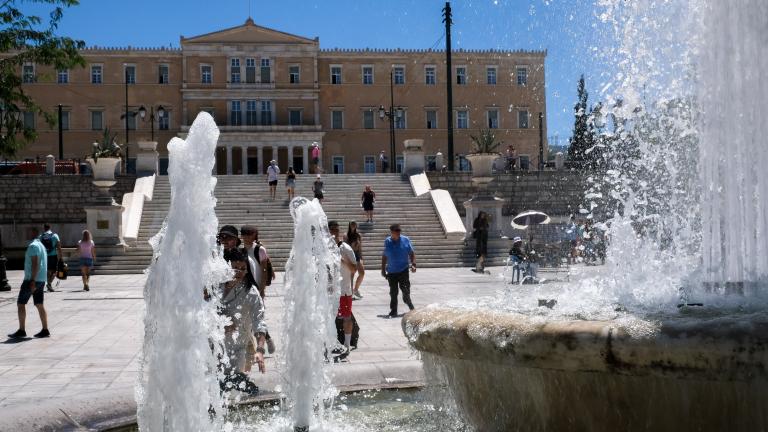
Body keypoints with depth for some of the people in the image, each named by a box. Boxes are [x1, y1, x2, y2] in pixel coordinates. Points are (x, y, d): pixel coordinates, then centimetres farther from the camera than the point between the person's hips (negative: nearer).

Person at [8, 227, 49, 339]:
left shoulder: (33, 246, -14)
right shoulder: (41, 245, 18)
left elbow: (35, 264, -21)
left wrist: (32, 281, -24)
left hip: (32, 279, -9)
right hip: (41, 279, 9)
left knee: (20, 303, -2)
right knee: (39, 305, 8)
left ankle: (22, 330, -2)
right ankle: (45, 330, 5)